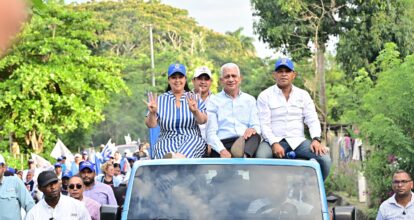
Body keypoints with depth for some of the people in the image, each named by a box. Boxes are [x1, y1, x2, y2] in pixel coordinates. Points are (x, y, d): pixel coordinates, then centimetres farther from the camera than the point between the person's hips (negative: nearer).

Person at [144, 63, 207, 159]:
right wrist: (152, 113, -21)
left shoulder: (194, 99, 13)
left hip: (192, 140, -1)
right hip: (167, 141, 1)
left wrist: (195, 111, -25)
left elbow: (202, 121, -3)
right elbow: (151, 124, 2)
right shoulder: (160, 100, 13)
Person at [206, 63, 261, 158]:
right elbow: (211, 133, 4)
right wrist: (222, 150, -17)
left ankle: (244, 156, -61)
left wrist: (253, 129, -16)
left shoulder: (250, 99, 23)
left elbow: (256, 126, 13)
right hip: (223, 144, -2)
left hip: (247, 142, 2)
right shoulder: (213, 101, 14)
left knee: (255, 136, -38)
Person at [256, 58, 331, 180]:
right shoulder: (265, 96, 6)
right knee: (261, 158, -37)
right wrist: (274, 144, -19)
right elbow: (264, 124, -3)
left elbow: (312, 120, 7)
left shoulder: (303, 95, 15)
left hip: (298, 141, 3)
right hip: (273, 141, -2)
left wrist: (316, 139, -13)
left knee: (325, 159, -22)